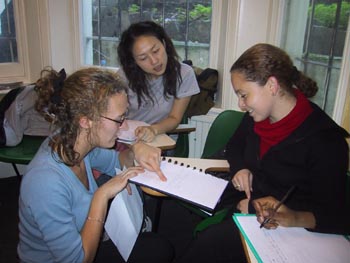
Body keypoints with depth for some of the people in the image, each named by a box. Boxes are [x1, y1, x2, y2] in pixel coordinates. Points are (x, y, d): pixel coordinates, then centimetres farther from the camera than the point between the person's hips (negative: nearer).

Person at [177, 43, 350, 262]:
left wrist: (293, 218, -38)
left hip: (275, 227, -6)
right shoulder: (257, 116, 1)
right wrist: (240, 168, -1)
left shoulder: (324, 140, -21)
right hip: (243, 201, 7)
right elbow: (235, 145, 21)